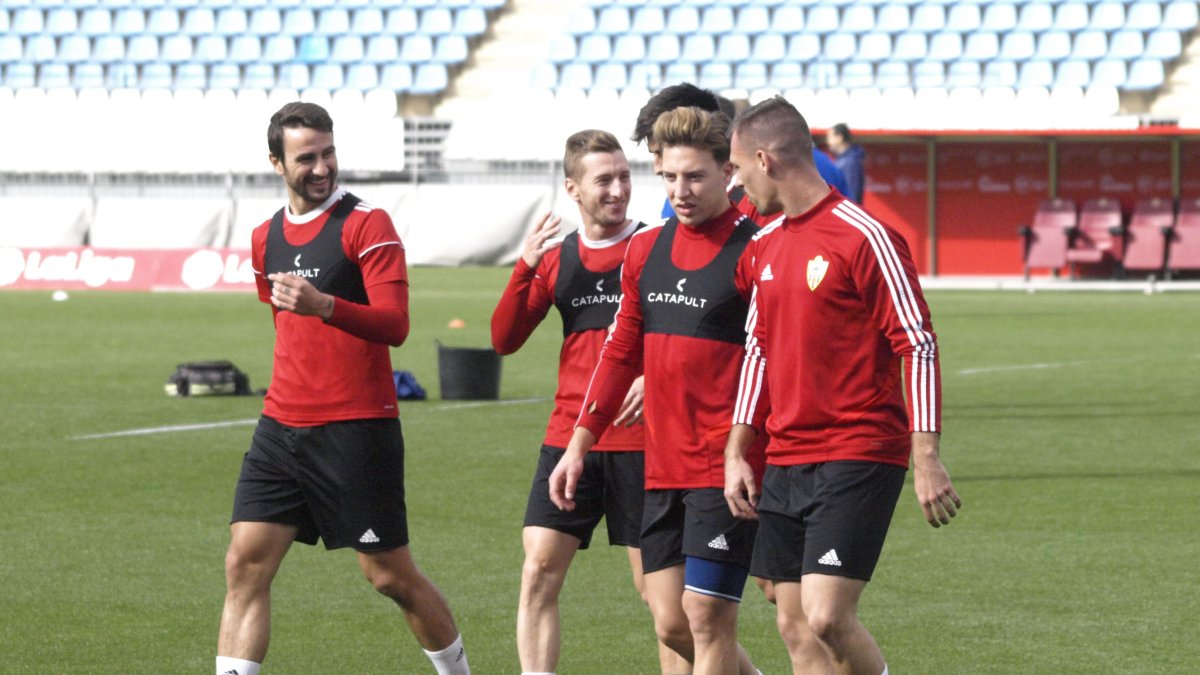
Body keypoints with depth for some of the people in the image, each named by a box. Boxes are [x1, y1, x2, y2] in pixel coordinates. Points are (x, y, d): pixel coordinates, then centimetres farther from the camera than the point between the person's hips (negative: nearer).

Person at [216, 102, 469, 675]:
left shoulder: (366, 225, -8)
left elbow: (394, 324, -19)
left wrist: (324, 306, -34)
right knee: (245, 564, -5)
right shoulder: (266, 238, 13)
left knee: (389, 575, 2)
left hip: (356, 429, -6)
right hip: (281, 427, 6)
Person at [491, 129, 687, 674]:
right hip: (569, 439, 4)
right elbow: (505, 340, 3)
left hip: (639, 440, -4)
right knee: (539, 572, -3)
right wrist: (525, 268, -10)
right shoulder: (555, 258, 9)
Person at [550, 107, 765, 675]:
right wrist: (579, 444, 16)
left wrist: (745, 452, -17)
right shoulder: (645, 251, 12)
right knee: (671, 624, 7)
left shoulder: (751, 251, -8)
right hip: (662, 469, 7)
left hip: (725, 470, -7)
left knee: (707, 619, -7)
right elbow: (620, 354, 20)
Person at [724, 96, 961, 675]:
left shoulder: (865, 237, -10)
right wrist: (737, 452, 14)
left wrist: (926, 459, -17)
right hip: (784, 464, 8)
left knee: (827, 618, -17)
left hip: (858, 460, -8)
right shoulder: (765, 246, 14)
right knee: (795, 628, 3)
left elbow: (919, 346, -12)